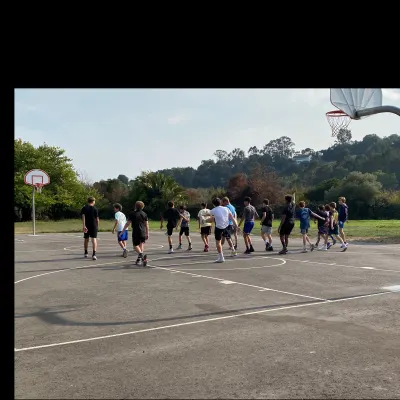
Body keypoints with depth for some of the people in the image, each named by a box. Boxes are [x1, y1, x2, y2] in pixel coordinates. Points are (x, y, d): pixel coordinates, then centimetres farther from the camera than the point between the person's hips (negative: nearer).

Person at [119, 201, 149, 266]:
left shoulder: (132, 214, -3)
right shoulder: (144, 214, 8)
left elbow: (127, 223, -3)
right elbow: (147, 225, 9)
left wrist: (122, 232, 4)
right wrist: (147, 234, 16)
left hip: (136, 233, -3)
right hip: (143, 233, 4)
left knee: (135, 245, 6)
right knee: (141, 245, 12)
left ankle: (141, 254, -21)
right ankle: (140, 258, 9)